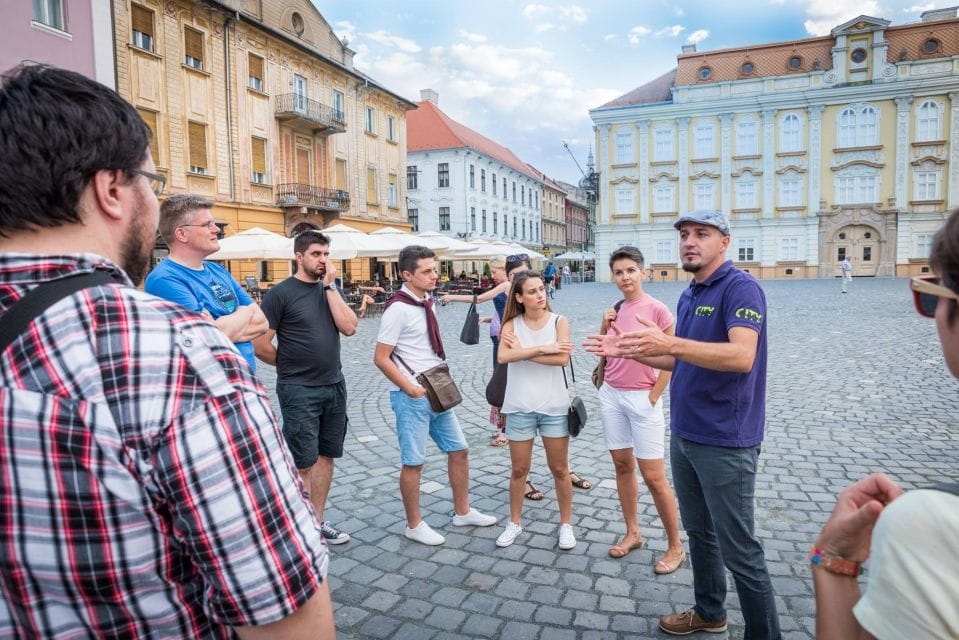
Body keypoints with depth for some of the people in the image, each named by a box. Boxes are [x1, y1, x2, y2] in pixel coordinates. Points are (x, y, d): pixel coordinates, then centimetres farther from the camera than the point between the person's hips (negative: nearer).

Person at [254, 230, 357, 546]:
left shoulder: (330, 289, 7)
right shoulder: (281, 293, -9)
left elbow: (349, 327, -8)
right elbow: (261, 345, -10)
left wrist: (330, 285, -10)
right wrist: (292, 365, 2)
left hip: (334, 386, 6)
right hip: (298, 391, -6)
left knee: (326, 456, 14)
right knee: (304, 463, 0)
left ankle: (318, 522, 27)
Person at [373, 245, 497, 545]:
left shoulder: (428, 301, 6)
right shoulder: (398, 308, -18)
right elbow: (381, 359, -16)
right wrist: (412, 390, -17)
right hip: (412, 397, -8)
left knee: (459, 450, 15)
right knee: (413, 462, 5)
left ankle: (462, 512, 33)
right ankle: (414, 525, 24)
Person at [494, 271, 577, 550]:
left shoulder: (558, 322, -5)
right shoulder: (512, 324, -3)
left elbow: (562, 359, -19)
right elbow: (503, 356, -21)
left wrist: (523, 352, -17)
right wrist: (544, 348, -23)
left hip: (554, 407, 0)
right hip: (520, 408, 1)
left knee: (560, 469, 10)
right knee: (519, 470, 13)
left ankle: (566, 524, 28)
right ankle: (514, 523, 31)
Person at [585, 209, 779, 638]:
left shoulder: (741, 288, -15)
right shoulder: (688, 296, 12)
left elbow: (742, 357, -30)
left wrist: (670, 343, -42)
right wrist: (628, 350, 10)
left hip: (725, 441, -9)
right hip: (684, 436, 9)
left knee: (739, 550, 1)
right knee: (698, 532, 21)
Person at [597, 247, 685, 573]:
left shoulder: (657, 309, -11)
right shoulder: (614, 310, 6)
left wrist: (653, 397, -9)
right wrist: (604, 325, -2)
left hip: (642, 399, -6)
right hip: (611, 395, 6)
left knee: (653, 477, -2)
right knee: (622, 466, 12)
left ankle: (676, 546, 14)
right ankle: (632, 533, 27)